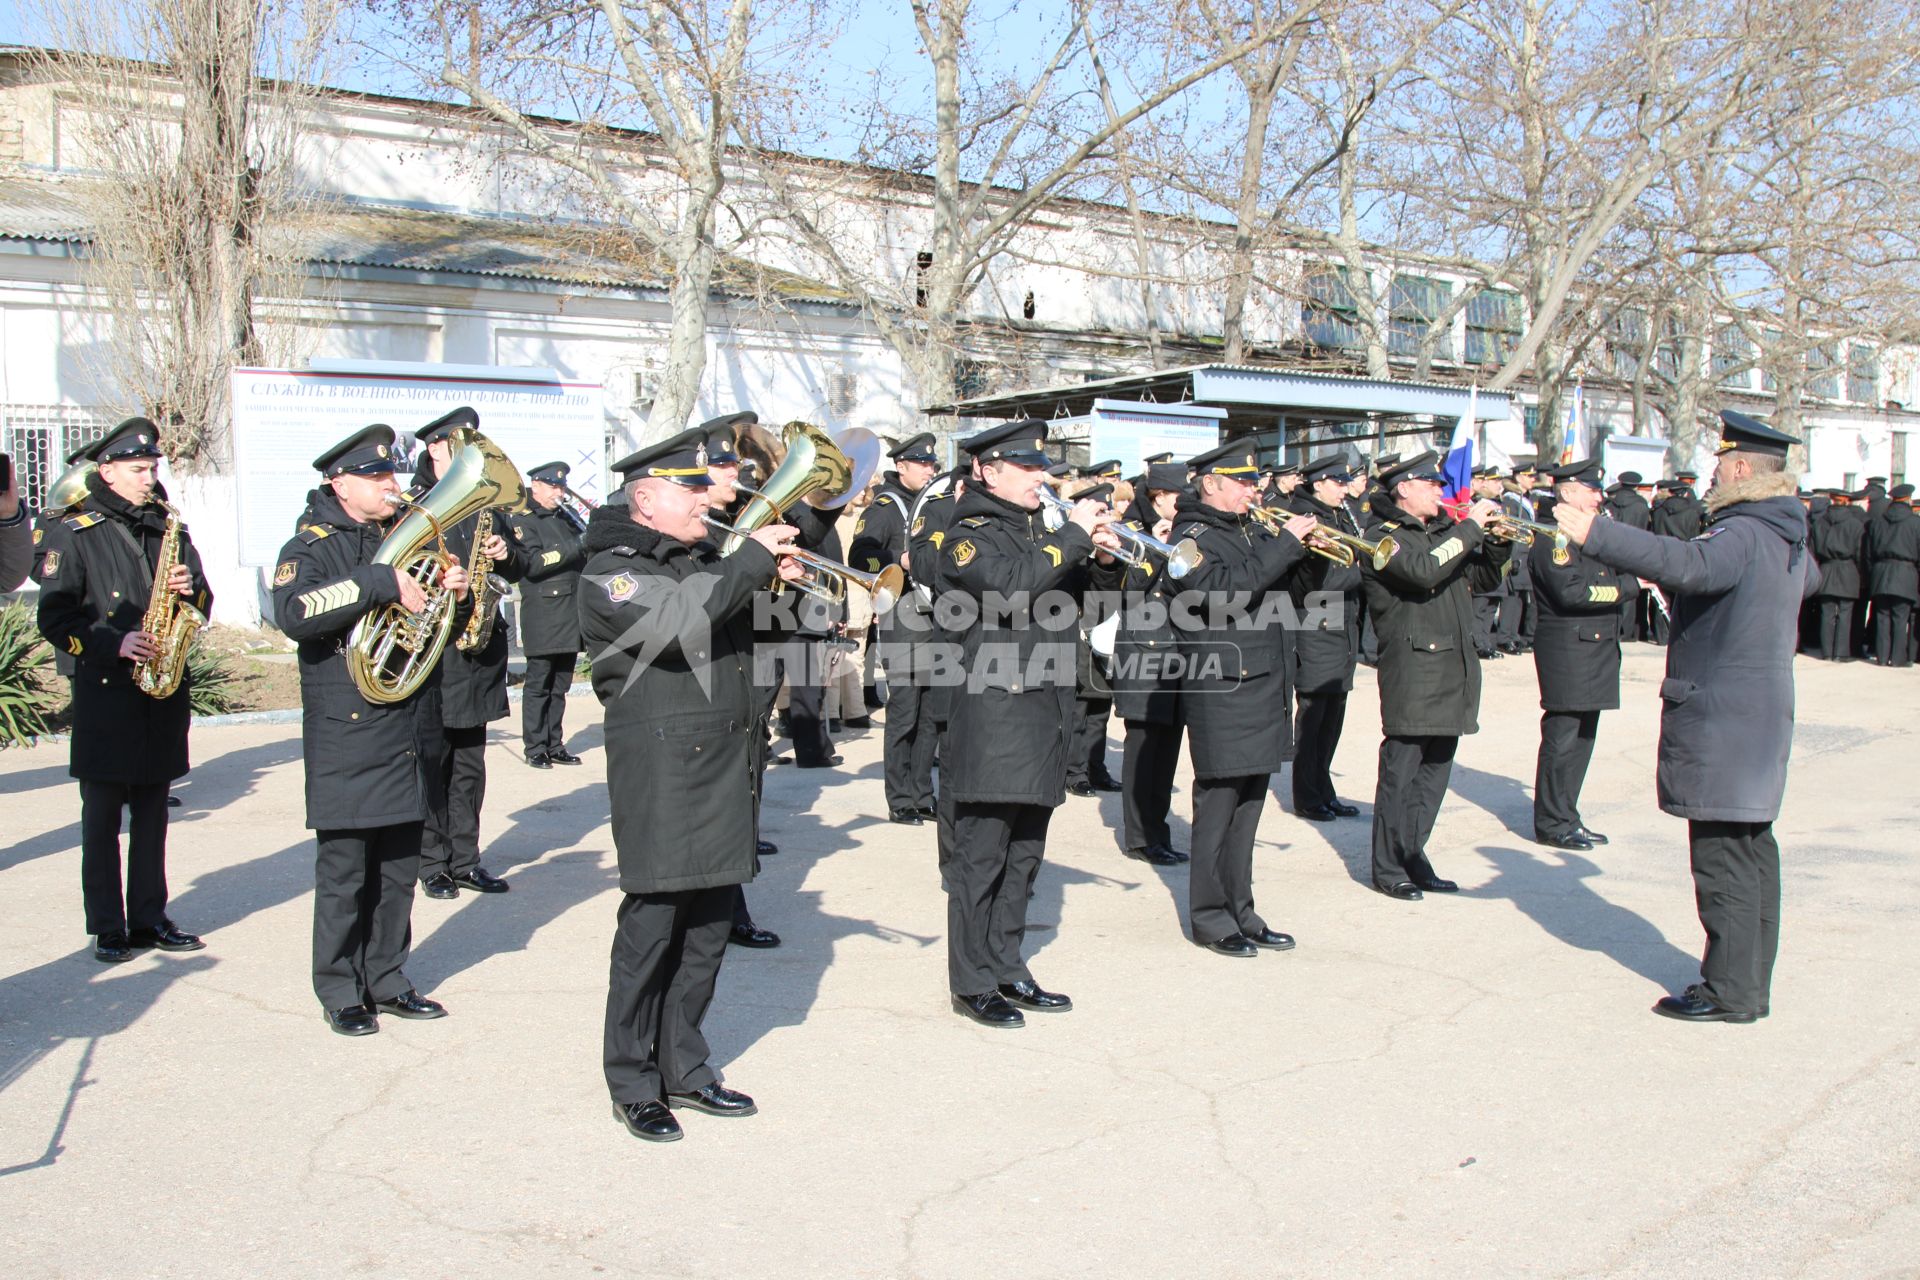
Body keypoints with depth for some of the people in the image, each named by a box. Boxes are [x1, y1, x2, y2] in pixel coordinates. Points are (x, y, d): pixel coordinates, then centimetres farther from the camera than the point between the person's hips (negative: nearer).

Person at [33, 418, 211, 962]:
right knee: (102, 819, 0)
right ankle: (108, 930, 7)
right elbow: (54, 618, -6)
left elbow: (202, 606, 14)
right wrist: (114, 644, -19)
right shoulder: (74, 533, -2)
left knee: (151, 814, 10)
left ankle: (150, 919, 18)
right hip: (105, 695, -4)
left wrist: (191, 588, -8)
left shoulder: (169, 529, 14)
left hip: (163, 693, 5)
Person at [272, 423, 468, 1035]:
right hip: (348, 737, -6)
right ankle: (340, 991, 13)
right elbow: (293, 612, -25)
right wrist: (383, 584, -29)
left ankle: (386, 979, 24)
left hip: (412, 731, 6)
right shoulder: (314, 547, -4)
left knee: (399, 871, 12)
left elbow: (446, 627, 22)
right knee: (344, 874, 1)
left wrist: (455, 596, -1)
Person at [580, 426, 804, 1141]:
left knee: (710, 925, 11)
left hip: (726, 762, 8)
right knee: (652, 926, -2)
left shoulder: (707, 560, 18)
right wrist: (752, 560, -17)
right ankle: (633, 1086, 10)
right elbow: (673, 623, -23)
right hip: (661, 767, -8)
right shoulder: (613, 569, -6)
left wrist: (778, 580, 4)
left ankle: (683, 1068, 23)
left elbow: (751, 632, 23)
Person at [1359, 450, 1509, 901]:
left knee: (1434, 772, 12)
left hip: (1452, 669, 8)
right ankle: (1388, 868, 6)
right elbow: (1424, 570, -26)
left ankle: (1413, 859, 22)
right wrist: (1470, 526, -17)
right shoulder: (1384, 536, -8)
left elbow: (1481, 578, 22)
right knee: (1400, 772, -3)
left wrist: (1498, 542, 4)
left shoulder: (1439, 532, 18)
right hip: (1412, 673, -8)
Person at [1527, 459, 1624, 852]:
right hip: (1566, 648, -10)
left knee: (1581, 739, 13)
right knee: (1562, 739, -5)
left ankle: (1566, 816, 21)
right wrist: (1622, 589, -17)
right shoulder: (1554, 535, -13)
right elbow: (1570, 591, -24)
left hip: (1593, 651, 10)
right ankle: (1552, 823, 3)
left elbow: (1603, 579, 23)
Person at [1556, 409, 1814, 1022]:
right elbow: (1805, 580, 35)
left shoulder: (1741, 534, -19)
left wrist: (1594, 534, -43)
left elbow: (1685, 564, -39)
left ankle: (1730, 989, 1)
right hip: (1763, 713, 10)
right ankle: (1751, 979, 25)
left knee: (1722, 853, -5)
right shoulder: (1788, 535, 13)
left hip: (1719, 718, -10)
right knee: (1752, 846, 15)